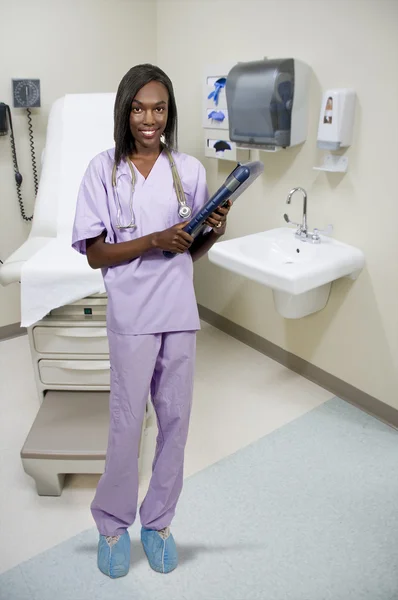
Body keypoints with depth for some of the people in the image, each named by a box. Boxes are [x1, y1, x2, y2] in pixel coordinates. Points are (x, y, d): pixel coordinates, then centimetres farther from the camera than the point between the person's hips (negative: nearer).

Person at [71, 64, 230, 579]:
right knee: (127, 422, 6)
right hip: (132, 316, -3)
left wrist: (214, 232, -12)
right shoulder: (103, 169, -2)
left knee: (175, 419, 11)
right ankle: (112, 523, 31)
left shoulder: (190, 169, 5)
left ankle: (157, 521, 33)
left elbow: (192, 252, 9)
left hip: (181, 314, 3)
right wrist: (156, 240, -18)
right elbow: (95, 254, -6)